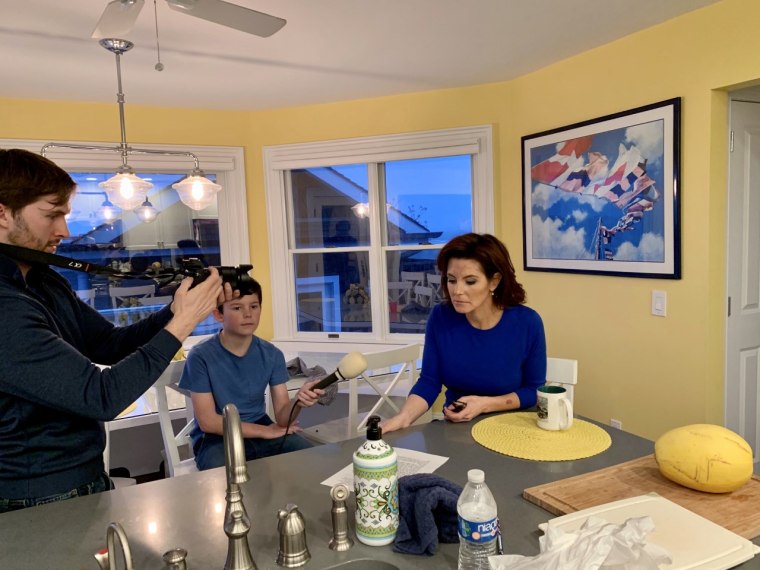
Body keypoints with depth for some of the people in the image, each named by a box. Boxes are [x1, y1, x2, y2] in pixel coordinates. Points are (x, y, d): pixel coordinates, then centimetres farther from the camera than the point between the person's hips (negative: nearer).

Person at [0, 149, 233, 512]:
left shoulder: (44, 281, 2)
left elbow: (111, 345, 6)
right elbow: (102, 396, -28)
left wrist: (177, 310, -9)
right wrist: (183, 323, -21)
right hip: (40, 503, -8)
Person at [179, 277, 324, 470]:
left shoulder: (272, 355, -3)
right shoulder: (201, 356, -13)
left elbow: (282, 417, -7)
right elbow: (208, 422, -13)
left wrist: (298, 402, -31)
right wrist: (265, 431, -13)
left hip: (261, 429, 4)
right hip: (216, 439, -3)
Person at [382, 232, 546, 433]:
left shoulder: (527, 323, -14)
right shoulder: (440, 318, -9)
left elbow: (534, 390, -4)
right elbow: (429, 382, -6)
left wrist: (485, 404, -18)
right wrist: (403, 417, -23)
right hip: (455, 427, 1)